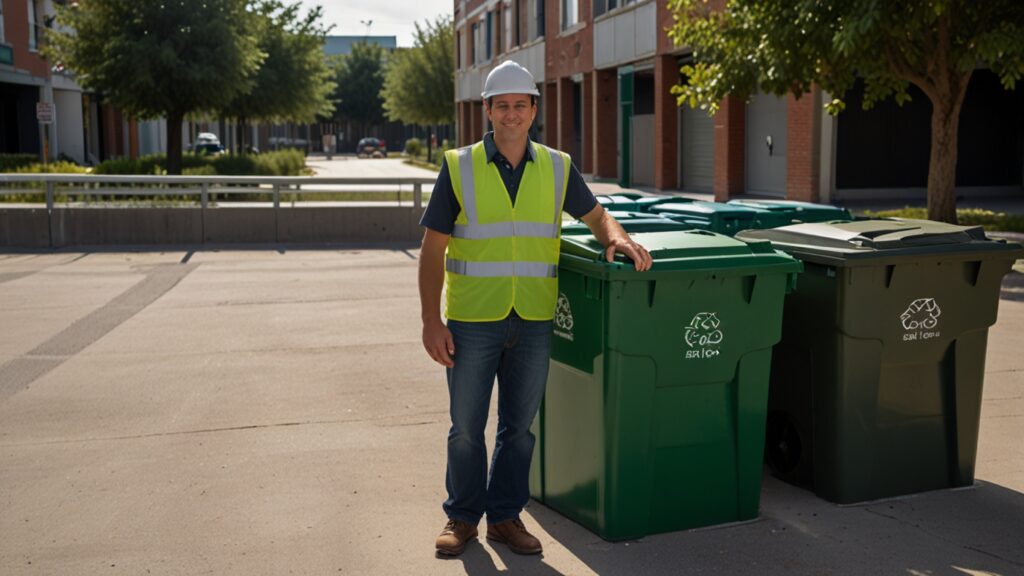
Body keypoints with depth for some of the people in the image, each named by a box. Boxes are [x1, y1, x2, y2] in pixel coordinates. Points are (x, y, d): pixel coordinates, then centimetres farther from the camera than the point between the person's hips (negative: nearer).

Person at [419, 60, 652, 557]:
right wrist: (431, 320, -9)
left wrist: (617, 238, -8)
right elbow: (433, 248, -2)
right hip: (472, 320, -2)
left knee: (519, 427, 12)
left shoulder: (557, 168, 6)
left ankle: (505, 516, 27)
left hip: (533, 323, 2)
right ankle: (462, 517, 25)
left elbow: (595, 215, 16)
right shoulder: (459, 167, -2)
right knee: (466, 427, 8)